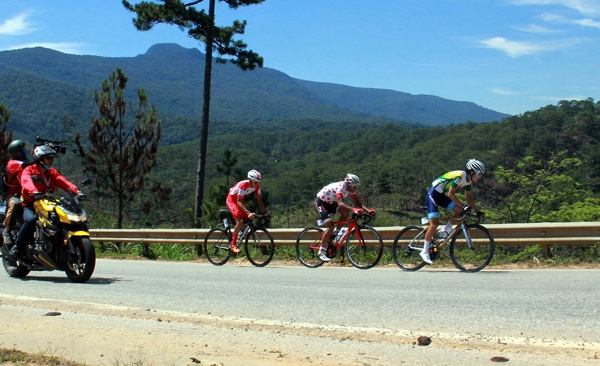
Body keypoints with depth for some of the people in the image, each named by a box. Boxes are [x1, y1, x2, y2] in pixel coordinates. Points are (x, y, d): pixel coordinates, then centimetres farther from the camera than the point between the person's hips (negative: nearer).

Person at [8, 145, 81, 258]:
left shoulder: (52, 173, 16)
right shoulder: (29, 170, -1)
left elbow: (63, 182, -2)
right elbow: (26, 182, -24)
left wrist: (75, 190, -22)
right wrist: (34, 192, -46)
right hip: (30, 205, -5)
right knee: (30, 220, -35)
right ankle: (17, 246, -20)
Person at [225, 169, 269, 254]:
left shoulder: (257, 186, -15)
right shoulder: (243, 185, -34)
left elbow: (259, 200, -7)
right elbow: (239, 202, -36)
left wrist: (264, 212, -19)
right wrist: (248, 213, -47)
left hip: (239, 201, 7)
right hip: (231, 200, -7)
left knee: (247, 220, -7)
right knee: (239, 221, -23)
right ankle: (233, 245, -14)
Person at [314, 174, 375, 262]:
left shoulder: (350, 188, -8)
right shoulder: (340, 186, -32)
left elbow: (357, 202, -7)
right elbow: (340, 203, -45)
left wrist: (368, 210, -24)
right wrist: (354, 209, -58)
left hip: (330, 203, 8)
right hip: (320, 203, -8)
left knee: (346, 212, -15)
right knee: (330, 226, -20)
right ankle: (321, 252, -12)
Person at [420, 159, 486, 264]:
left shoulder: (468, 180, 3)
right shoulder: (459, 176, -25)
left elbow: (469, 197, 11)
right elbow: (451, 194, -27)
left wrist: (477, 211, 5)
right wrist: (464, 206, -27)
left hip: (441, 195, 9)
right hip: (433, 194, -9)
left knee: (460, 211, -5)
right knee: (434, 224, -14)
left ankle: (445, 231, 9)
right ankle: (425, 251, -7)